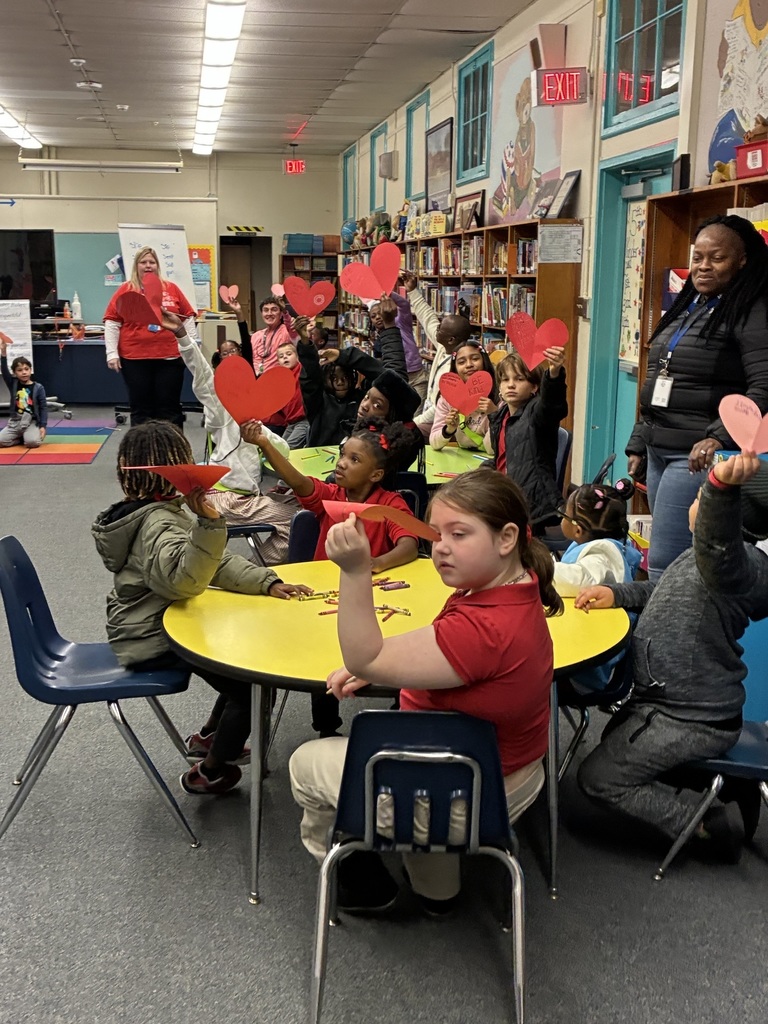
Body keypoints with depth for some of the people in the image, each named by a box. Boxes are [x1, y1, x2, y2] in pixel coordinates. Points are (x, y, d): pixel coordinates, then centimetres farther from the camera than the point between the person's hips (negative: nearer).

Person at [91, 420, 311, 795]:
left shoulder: (159, 512, 5)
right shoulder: (159, 523, -25)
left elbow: (216, 562, 1)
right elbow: (185, 580, -43)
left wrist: (268, 582, -10)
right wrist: (208, 522, -53)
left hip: (147, 627, 10)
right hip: (152, 643, -10)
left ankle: (209, 736, 33)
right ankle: (209, 773, 11)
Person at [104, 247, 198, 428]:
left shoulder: (172, 288, 7)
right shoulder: (125, 290, 3)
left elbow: (188, 318, 11)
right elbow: (111, 323, 2)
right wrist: (112, 353, -5)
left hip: (170, 358, 1)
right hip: (135, 359, -1)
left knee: (169, 408, 5)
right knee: (140, 408, 6)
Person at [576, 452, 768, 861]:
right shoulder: (701, 555, 4)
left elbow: (717, 540, -54)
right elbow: (667, 591, 20)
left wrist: (722, 486, -73)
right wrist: (616, 593, 3)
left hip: (691, 722, -11)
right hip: (684, 703, 11)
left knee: (598, 778, -3)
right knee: (615, 741, 32)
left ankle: (710, 825, 5)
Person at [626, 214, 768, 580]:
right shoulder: (685, 308, 18)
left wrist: (720, 437, -31)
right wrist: (638, 445, 21)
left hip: (699, 457, -8)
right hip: (659, 453, 8)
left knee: (664, 565, -12)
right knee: (676, 560, 10)